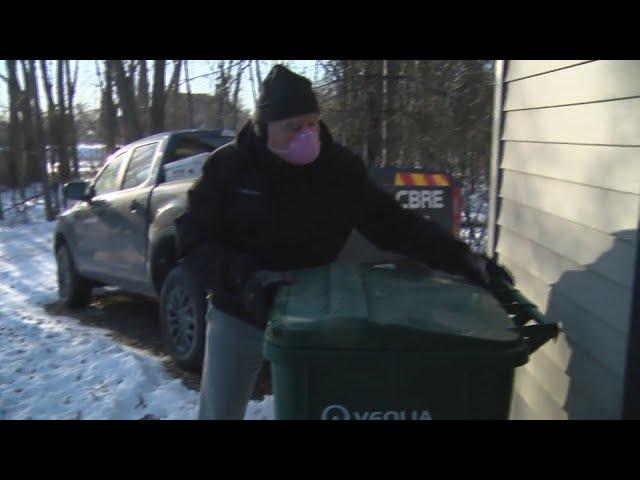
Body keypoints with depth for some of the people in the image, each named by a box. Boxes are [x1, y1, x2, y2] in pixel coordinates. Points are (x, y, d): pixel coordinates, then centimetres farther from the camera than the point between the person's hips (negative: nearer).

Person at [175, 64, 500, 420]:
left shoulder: (341, 167, -8)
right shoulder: (227, 166, -12)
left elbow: (395, 223, -5)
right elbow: (195, 238, -12)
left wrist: (460, 258, -16)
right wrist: (243, 277, -29)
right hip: (238, 318, 0)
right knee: (219, 412, 14)